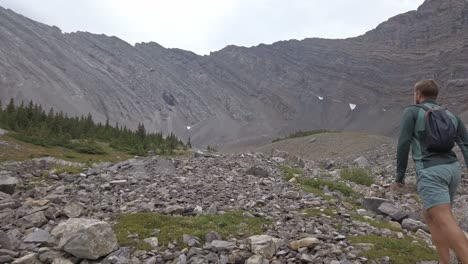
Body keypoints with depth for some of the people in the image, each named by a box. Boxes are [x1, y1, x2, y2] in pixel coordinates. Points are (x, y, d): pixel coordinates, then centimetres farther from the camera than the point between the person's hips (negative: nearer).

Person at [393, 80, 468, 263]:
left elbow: (403, 145, -7)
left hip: (430, 174, -7)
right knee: (430, 216, 20)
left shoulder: (411, 112, 3)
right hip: (452, 171, 7)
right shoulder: (452, 117, 19)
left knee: (445, 223, -15)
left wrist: (399, 177, 2)